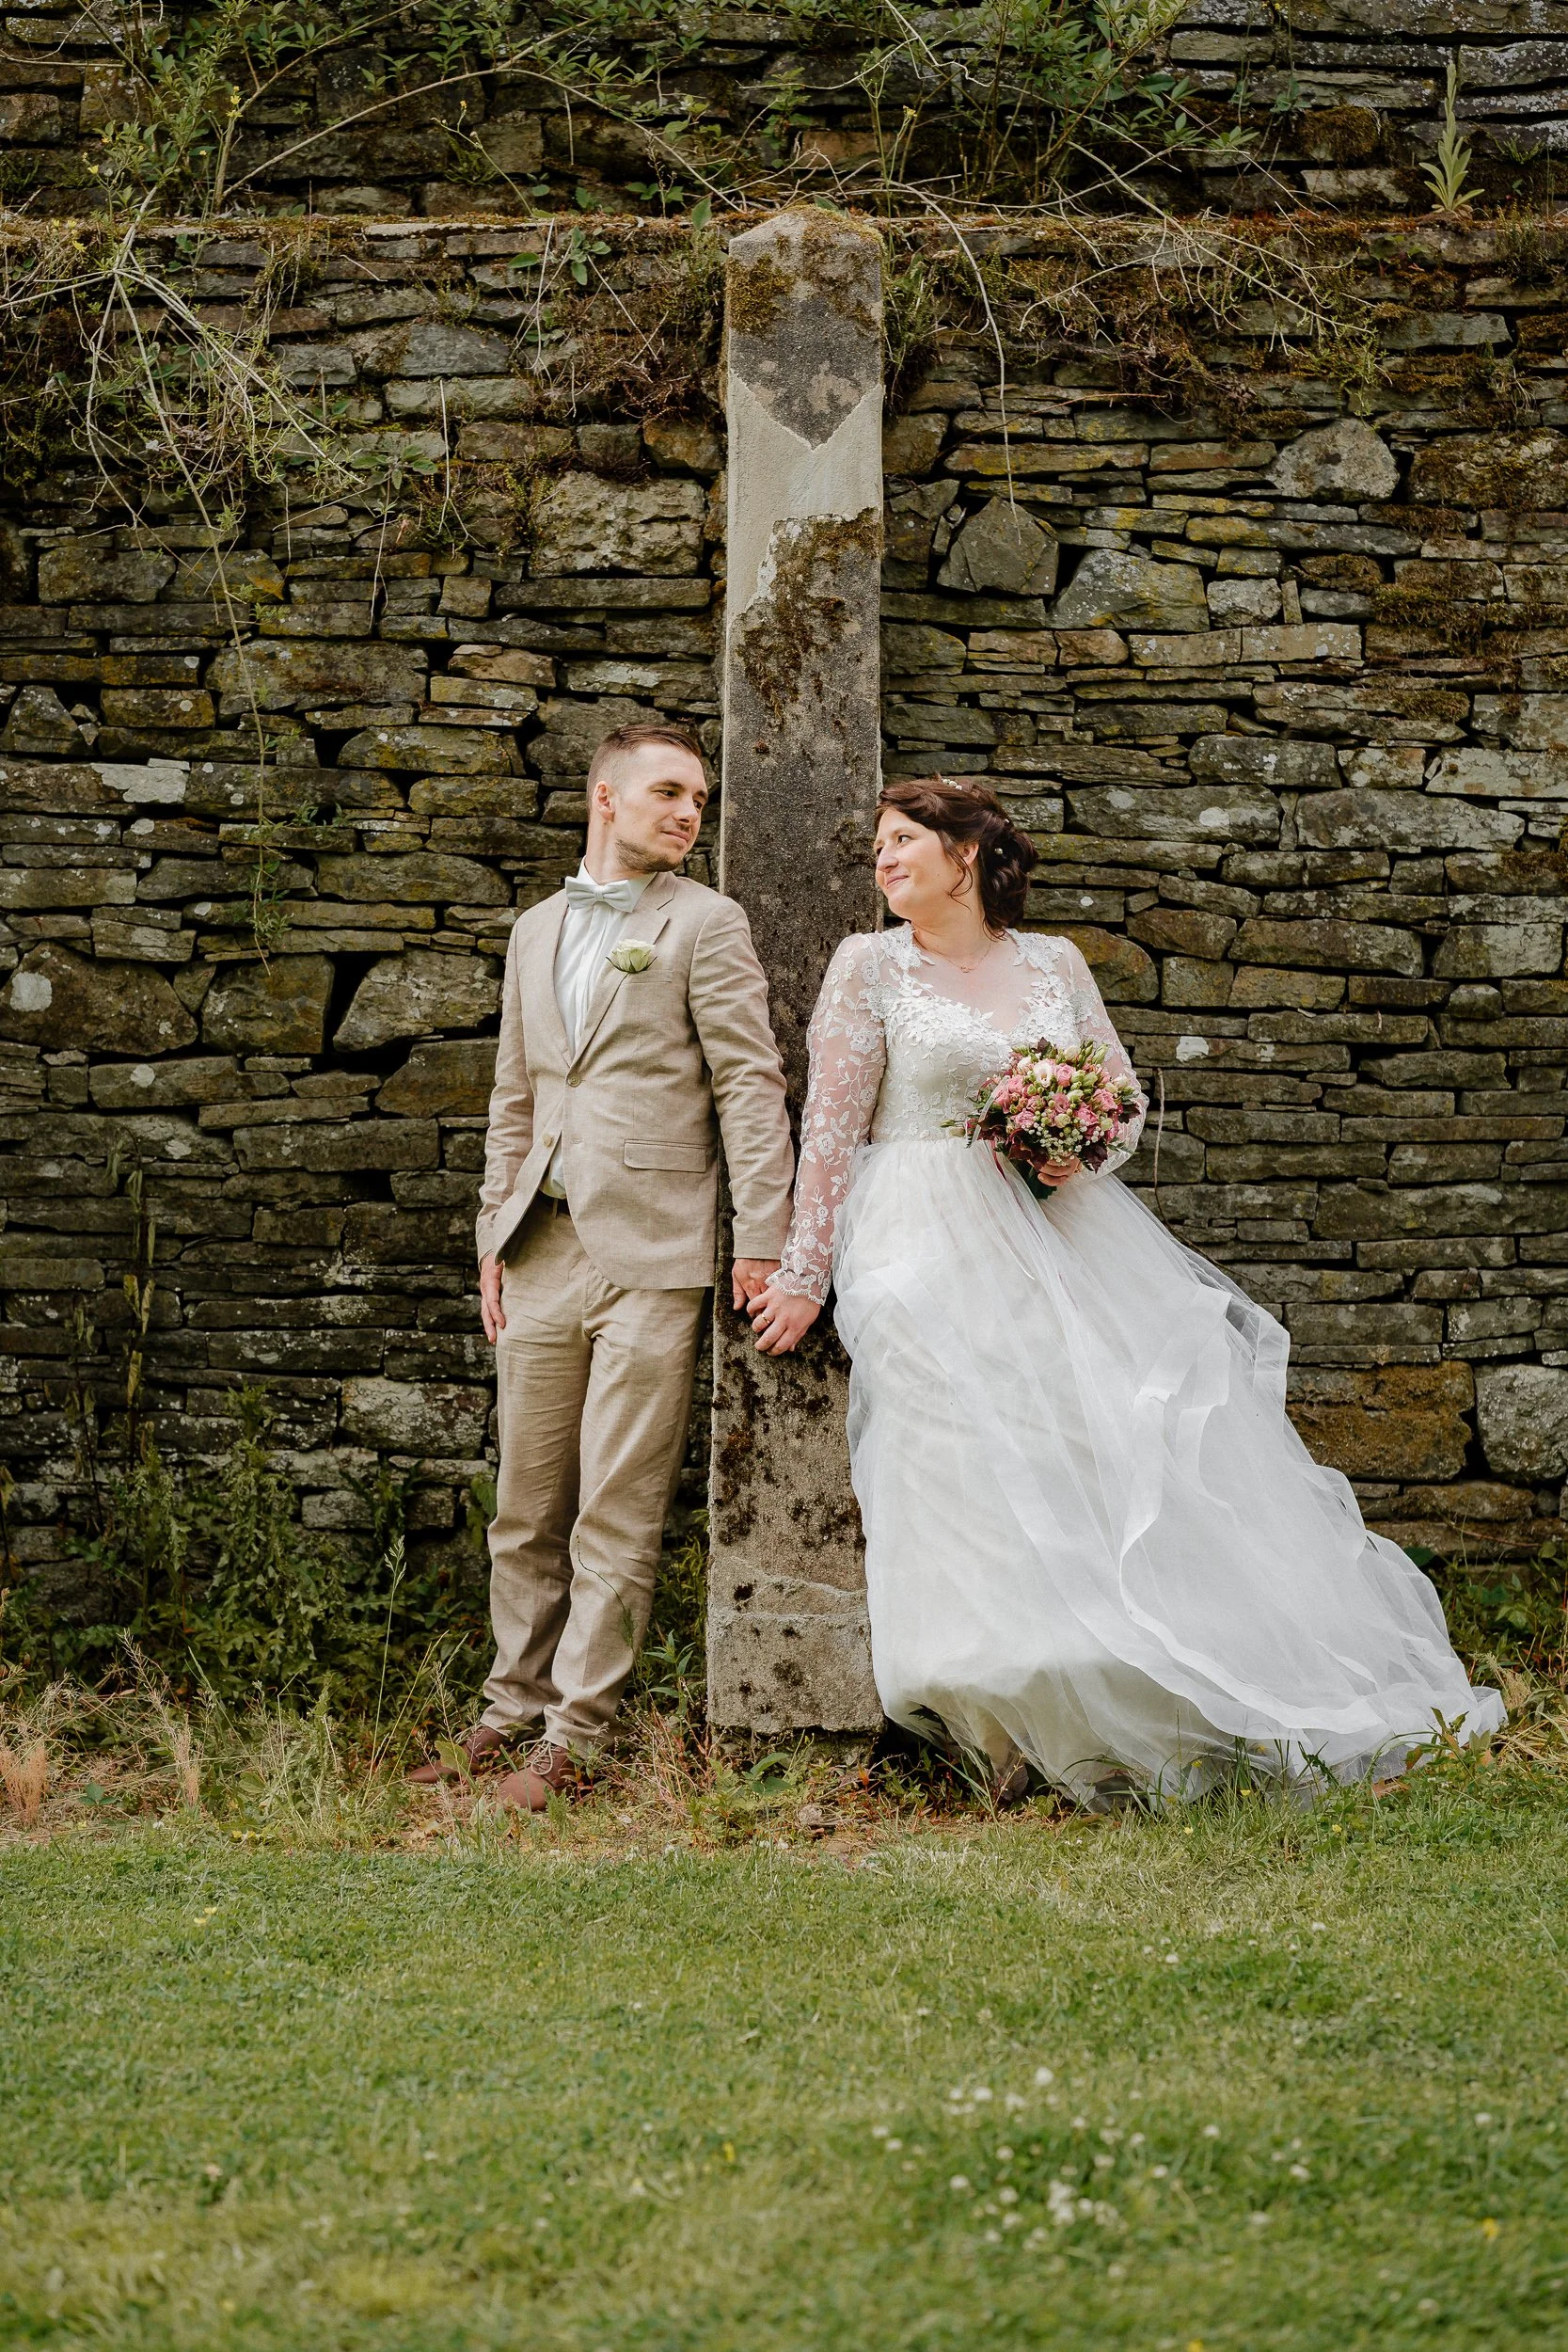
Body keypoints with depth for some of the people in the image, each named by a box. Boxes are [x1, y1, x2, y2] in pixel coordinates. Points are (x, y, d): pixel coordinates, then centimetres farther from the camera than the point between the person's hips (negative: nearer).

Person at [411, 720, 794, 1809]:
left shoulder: (706, 923, 1)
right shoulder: (536, 931, 18)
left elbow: (750, 1084, -4)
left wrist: (763, 1240, -11)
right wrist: (494, 1235, 14)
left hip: (650, 1254, -5)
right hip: (543, 1252, 5)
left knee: (617, 1512, -4)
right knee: (528, 1506, 10)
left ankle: (576, 1738, 0)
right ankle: (514, 1711, 19)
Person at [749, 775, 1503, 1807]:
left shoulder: (1054, 964, 11)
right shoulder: (871, 966, 3)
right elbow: (832, 1129, -1)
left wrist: (1082, 1151, -7)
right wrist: (805, 1273, -5)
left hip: (1063, 1238, 3)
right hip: (934, 1247, -3)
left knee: (1142, 1432, -3)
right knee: (980, 1471, -13)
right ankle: (1026, 1721, -7)